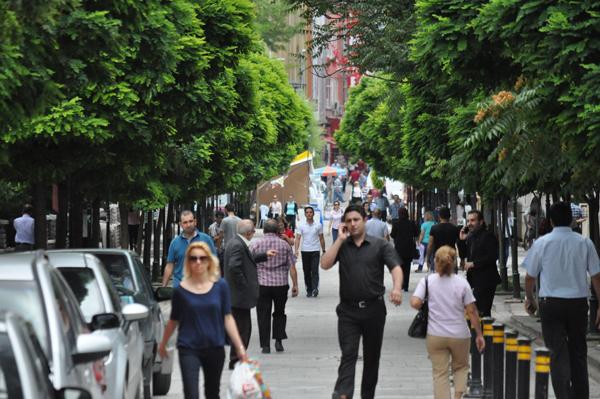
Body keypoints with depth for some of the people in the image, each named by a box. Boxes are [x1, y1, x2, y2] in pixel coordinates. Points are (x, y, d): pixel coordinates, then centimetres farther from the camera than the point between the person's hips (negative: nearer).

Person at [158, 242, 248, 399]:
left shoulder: (220, 286, -2)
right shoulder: (181, 290, -5)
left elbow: (227, 318, 1)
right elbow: (173, 321, 8)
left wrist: (240, 347, -5)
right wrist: (163, 345, 18)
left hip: (215, 348, 2)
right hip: (188, 349, -2)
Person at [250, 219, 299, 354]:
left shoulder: (255, 245, 1)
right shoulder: (285, 245, 2)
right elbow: (292, 267, 1)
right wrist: (295, 285, 7)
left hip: (262, 284, -1)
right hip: (281, 284, 1)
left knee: (263, 315, 4)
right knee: (279, 313, 17)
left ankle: (265, 345, 1)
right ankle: (278, 340, 8)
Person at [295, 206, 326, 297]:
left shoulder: (318, 225, 1)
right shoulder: (301, 226, 1)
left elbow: (321, 239, 7)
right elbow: (298, 238, -4)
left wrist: (324, 251, 6)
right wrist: (296, 250, -17)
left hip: (315, 251, -2)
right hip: (305, 251, 2)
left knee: (315, 270, -13)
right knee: (307, 272, 6)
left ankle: (315, 289, -22)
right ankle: (309, 290, 14)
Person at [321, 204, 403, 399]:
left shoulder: (380, 245, 3)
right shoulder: (341, 246, 8)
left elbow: (395, 267, -10)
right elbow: (325, 264, -6)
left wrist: (397, 287, -30)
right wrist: (340, 239, -6)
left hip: (374, 308, 0)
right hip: (348, 310, 0)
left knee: (372, 356, 10)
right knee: (348, 354, -13)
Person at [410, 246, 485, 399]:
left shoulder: (427, 281, -5)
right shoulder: (461, 283, -5)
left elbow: (415, 303, -15)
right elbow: (472, 311, -5)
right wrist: (479, 334, 4)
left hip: (435, 336, 0)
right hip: (459, 335, 0)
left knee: (440, 373, 6)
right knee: (461, 367, 21)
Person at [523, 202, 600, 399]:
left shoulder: (542, 243, -4)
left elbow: (530, 276, 3)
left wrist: (530, 299, 20)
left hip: (551, 303, -2)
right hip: (579, 301, 2)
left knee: (558, 353, 0)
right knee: (578, 352, 14)